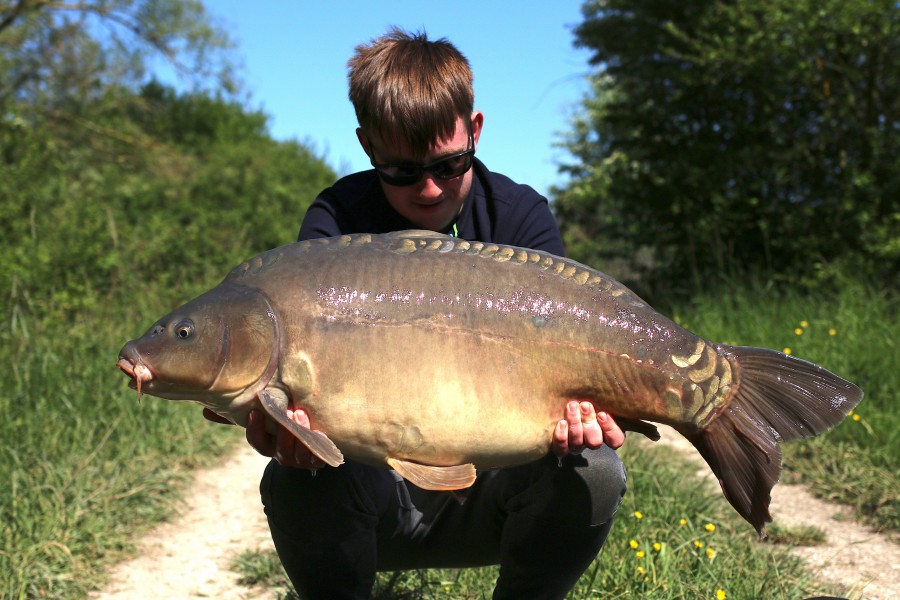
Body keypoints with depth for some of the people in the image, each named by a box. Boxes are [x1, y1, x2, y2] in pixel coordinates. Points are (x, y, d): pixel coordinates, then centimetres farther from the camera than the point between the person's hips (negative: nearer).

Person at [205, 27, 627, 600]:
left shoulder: (521, 214, -5)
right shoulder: (337, 219, -8)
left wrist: (574, 407, -41)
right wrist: (287, 412, -47)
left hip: (486, 490, 1)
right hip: (378, 495, -1)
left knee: (592, 471, -27)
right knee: (295, 481, -31)